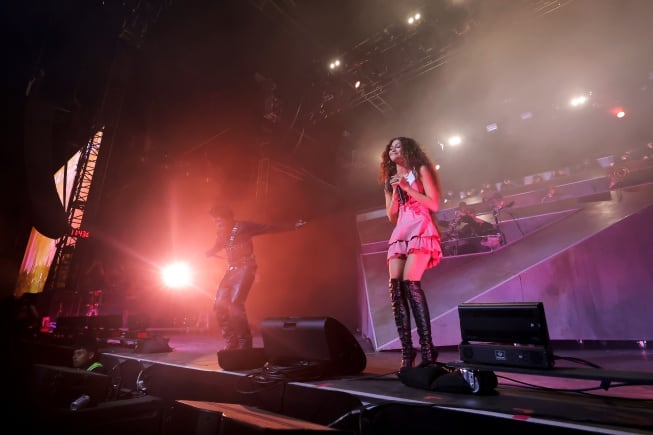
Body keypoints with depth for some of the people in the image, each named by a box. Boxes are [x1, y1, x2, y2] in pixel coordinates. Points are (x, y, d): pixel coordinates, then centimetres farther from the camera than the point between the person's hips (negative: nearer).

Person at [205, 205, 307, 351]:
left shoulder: (243, 227, -7)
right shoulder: (221, 234, 12)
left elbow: (269, 228, -10)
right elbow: (213, 250, 27)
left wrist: (292, 227, -15)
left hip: (245, 268, -8)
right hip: (231, 270, 8)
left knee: (235, 303, -20)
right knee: (219, 305, 2)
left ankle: (244, 343, -5)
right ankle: (231, 342, 16)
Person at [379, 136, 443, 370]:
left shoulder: (421, 170, 10)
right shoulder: (390, 181, 24)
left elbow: (434, 204, -1)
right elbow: (391, 217, 16)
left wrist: (407, 188, -5)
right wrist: (395, 191, 4)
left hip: (421, 230, -5)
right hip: (400, 233, 5)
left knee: (410, 282, -23)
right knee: (395, 287, -12)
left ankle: (427, 349, -13)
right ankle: (407, 350, -7)